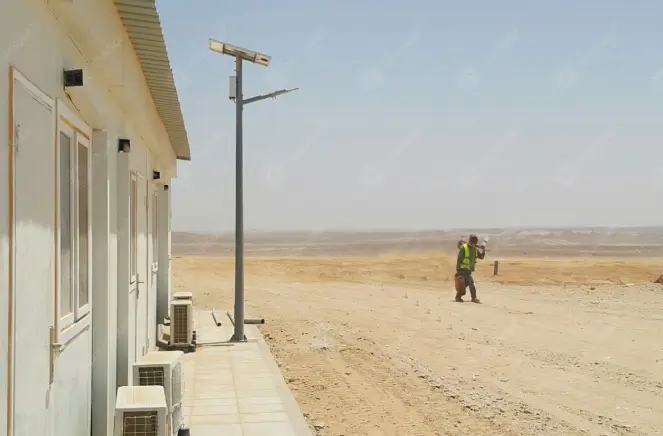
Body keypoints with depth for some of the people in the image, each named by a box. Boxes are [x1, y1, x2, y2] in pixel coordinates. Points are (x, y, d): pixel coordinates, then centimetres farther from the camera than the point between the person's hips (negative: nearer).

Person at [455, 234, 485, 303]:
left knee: (465, 283, 12)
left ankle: (458, 297, 23)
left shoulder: (475, 249, 8)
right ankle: (474, 298, -15)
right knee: (471, 282, -15)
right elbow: (459, 259, -13)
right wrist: (458, 269, -17)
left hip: (469, 269, 8)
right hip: (463, 269, -8)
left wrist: (483, 250, -7)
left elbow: (481, 257, 10)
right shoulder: (463, 248, -13)